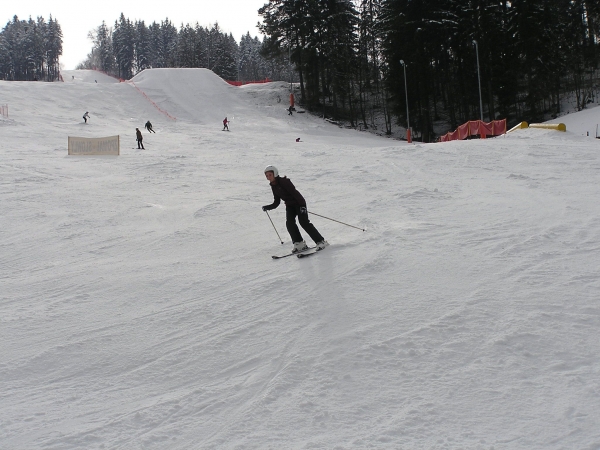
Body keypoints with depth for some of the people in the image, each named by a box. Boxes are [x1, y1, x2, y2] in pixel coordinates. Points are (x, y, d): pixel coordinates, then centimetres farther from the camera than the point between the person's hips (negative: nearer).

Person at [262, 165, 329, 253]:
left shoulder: (284, 181, -16)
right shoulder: (273, 187, 7)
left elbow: (294, 192, -22)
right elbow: (276, 203, 11)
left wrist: (302, 205, -29)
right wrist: (267, 207, -5)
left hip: (298, 203, -7)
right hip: (289, 205, 7)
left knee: (304, 222, -16)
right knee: (289, 223, -14)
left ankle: (321, 241, -11)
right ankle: (299, 243, -6)